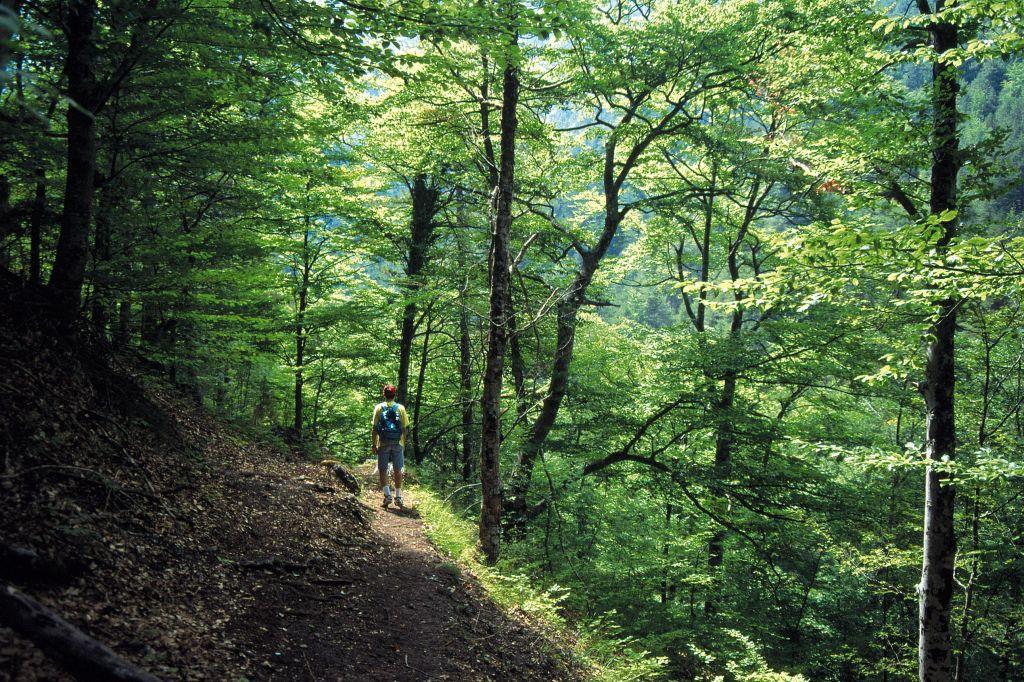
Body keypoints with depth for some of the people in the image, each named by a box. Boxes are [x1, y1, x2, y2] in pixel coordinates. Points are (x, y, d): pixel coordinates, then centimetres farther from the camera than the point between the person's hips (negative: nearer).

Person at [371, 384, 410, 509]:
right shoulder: (400, 408, 4)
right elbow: (405, 428, 3)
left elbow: (375, 428, -4)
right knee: (398, 470, 9)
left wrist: (373, 444, 1)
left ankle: (387, 495, -7)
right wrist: (404, 443, 13)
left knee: (383, 470, 5)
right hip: (398, 443, 1)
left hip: (383, 443, -1)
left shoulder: (379, 408, 0)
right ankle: (398, 497, 12)